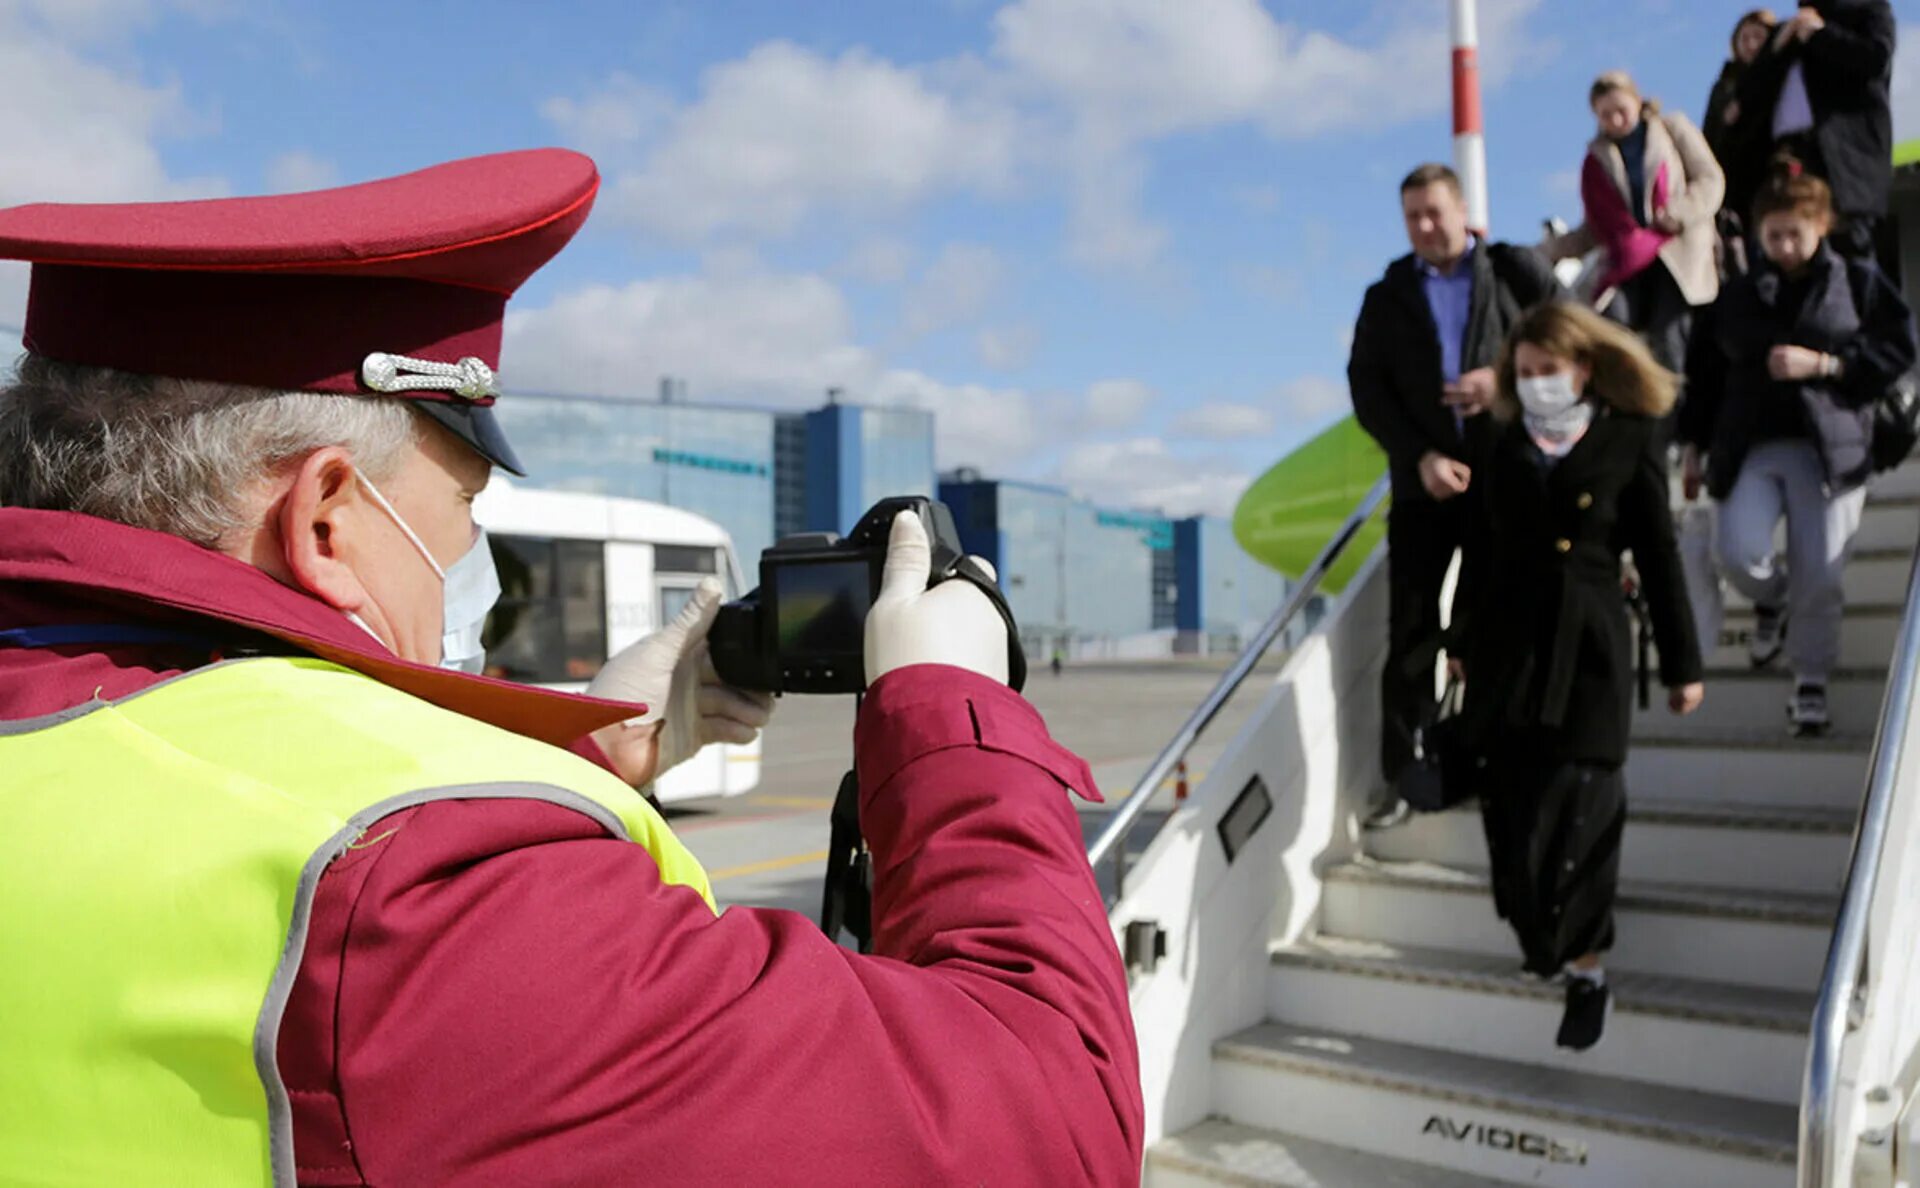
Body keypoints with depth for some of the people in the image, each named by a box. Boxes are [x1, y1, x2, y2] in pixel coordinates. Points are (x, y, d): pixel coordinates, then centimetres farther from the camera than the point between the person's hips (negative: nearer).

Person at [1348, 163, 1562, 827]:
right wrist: (1420, 457, -11)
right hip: (1425, 484, 1)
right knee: (1411, 634, -1)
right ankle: (1401, 776, 5)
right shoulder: (1388, 298, 10)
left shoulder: (1518, 273, 6)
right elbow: (1367, 389, 2)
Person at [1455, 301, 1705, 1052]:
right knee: (1512, 808, 4)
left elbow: (1659, 561, 0)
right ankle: (1543, 942, 21)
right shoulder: (1504, 450, 9)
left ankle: (1583, 965, 11)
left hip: (1588, 650, -3)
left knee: (1579, 811, -3)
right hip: (1508, 647, 3)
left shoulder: (1627, 446, -1)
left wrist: (1681, 664, 2)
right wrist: (1464, 644, 14)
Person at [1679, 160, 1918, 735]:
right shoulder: (1739, 296, 12)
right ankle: (1771, 600, 20)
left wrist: (1822, 363, -12)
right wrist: (1695, 446, 11)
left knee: (1819, 573, -5)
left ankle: (1811, 681, 14)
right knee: (1737, 551, -17)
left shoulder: (1860, 282, 6)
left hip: (1830, 446, -2)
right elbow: (1708, 373, 14)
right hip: (1752, 448, 2)